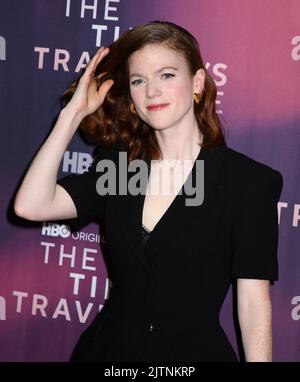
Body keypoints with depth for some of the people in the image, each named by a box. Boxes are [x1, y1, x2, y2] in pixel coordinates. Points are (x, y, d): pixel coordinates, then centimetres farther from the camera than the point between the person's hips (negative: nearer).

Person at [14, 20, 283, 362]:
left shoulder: (249, 181, -10)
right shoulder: (117, 167, 2)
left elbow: (253, 302, -11)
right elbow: (31, 205, -11)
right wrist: (74, 112, -7)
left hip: (195, 351, -4)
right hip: (109, 349, 4)